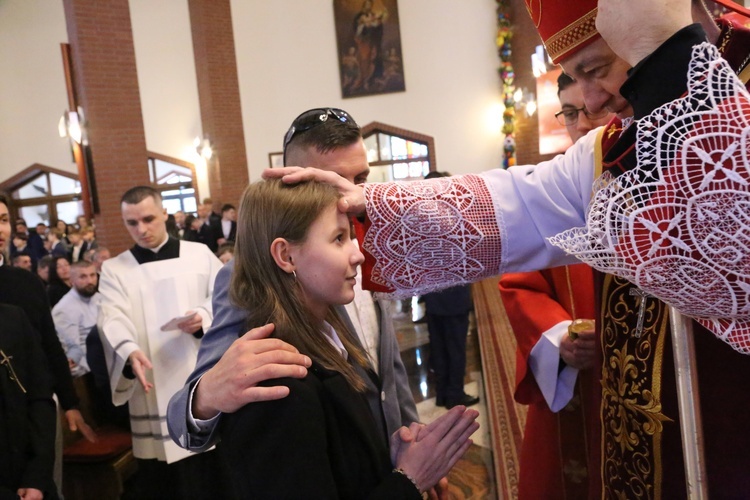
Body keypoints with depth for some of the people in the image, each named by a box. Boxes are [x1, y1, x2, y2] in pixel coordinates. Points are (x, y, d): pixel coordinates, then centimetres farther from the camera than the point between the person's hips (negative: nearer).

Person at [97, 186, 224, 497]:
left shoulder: (199, 255, 6)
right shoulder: (114, 269, 7)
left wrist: (203, 318, -19)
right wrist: (130, 352, -28)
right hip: (154, 392, 1)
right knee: (160, 483, 4)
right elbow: (114, 319, -7)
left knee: (215, 478, 6)